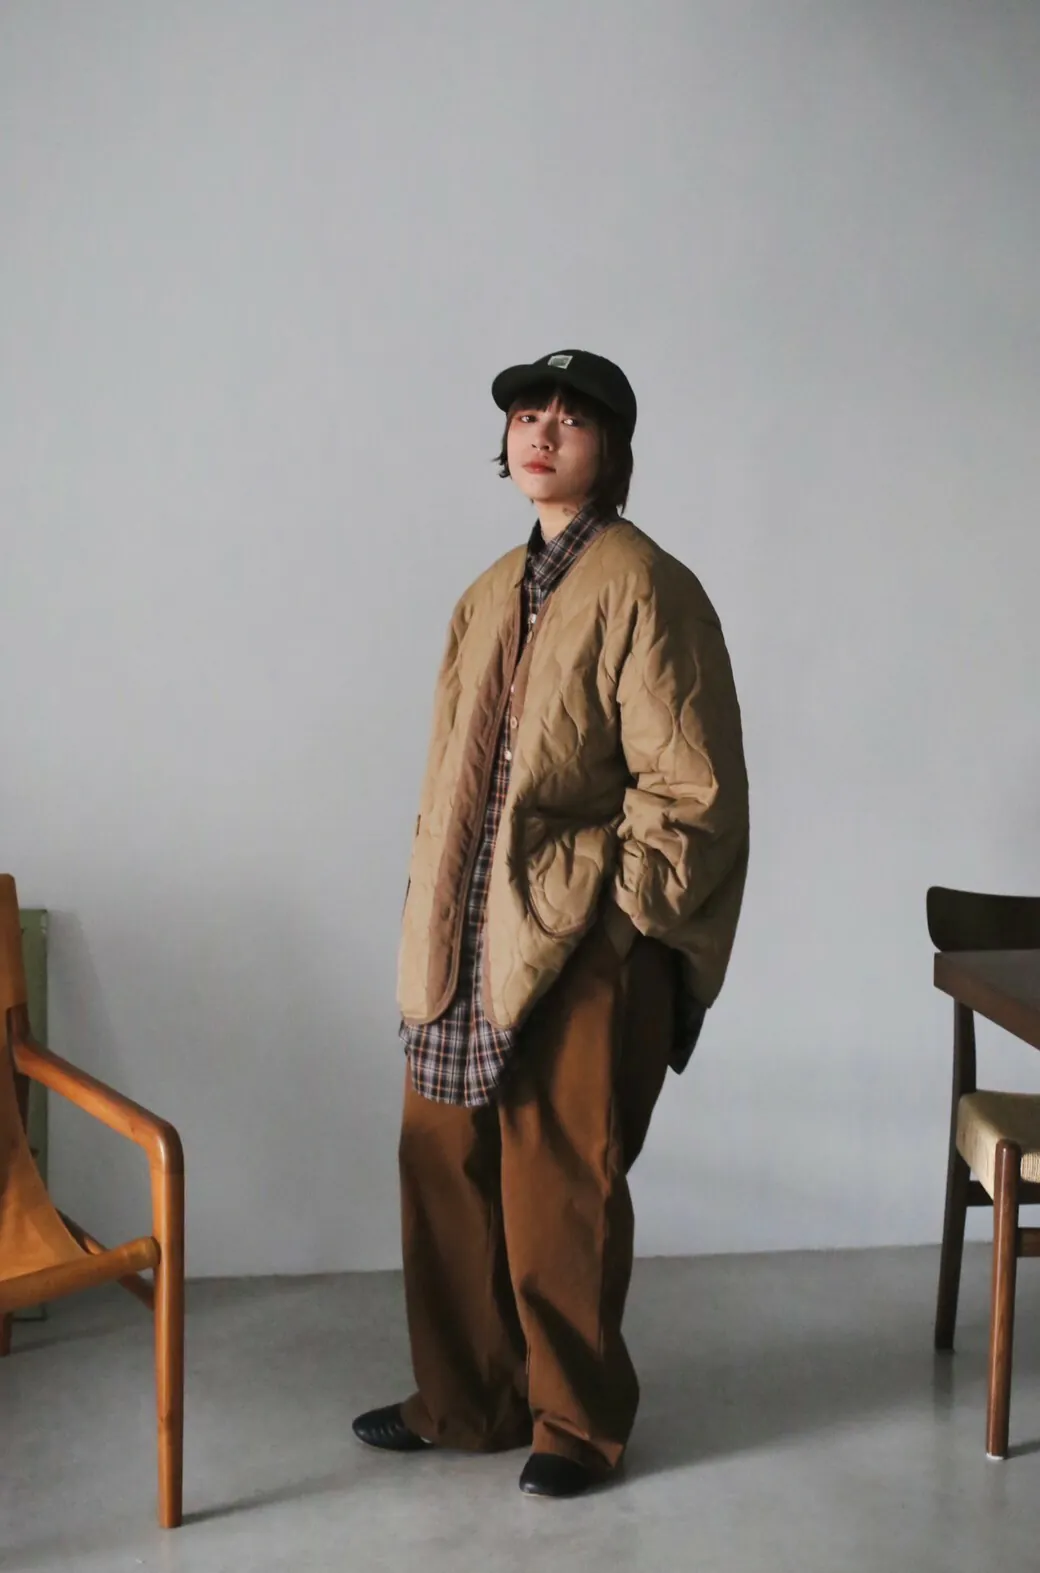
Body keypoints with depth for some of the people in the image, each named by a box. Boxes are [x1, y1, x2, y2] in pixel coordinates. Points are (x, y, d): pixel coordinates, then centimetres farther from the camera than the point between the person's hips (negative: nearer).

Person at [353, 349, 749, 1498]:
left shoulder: (643, 587, -8)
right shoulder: (491, 595, 15)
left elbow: (689, 785, -12)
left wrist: (613, 917, -12)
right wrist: (432, 921, 12)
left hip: (583, 947, -7)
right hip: (469, 939, 7)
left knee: (562, 1188, 3)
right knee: (443, 1167, 13)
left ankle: (577, 1421, 23)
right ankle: (466, 1398, 31)